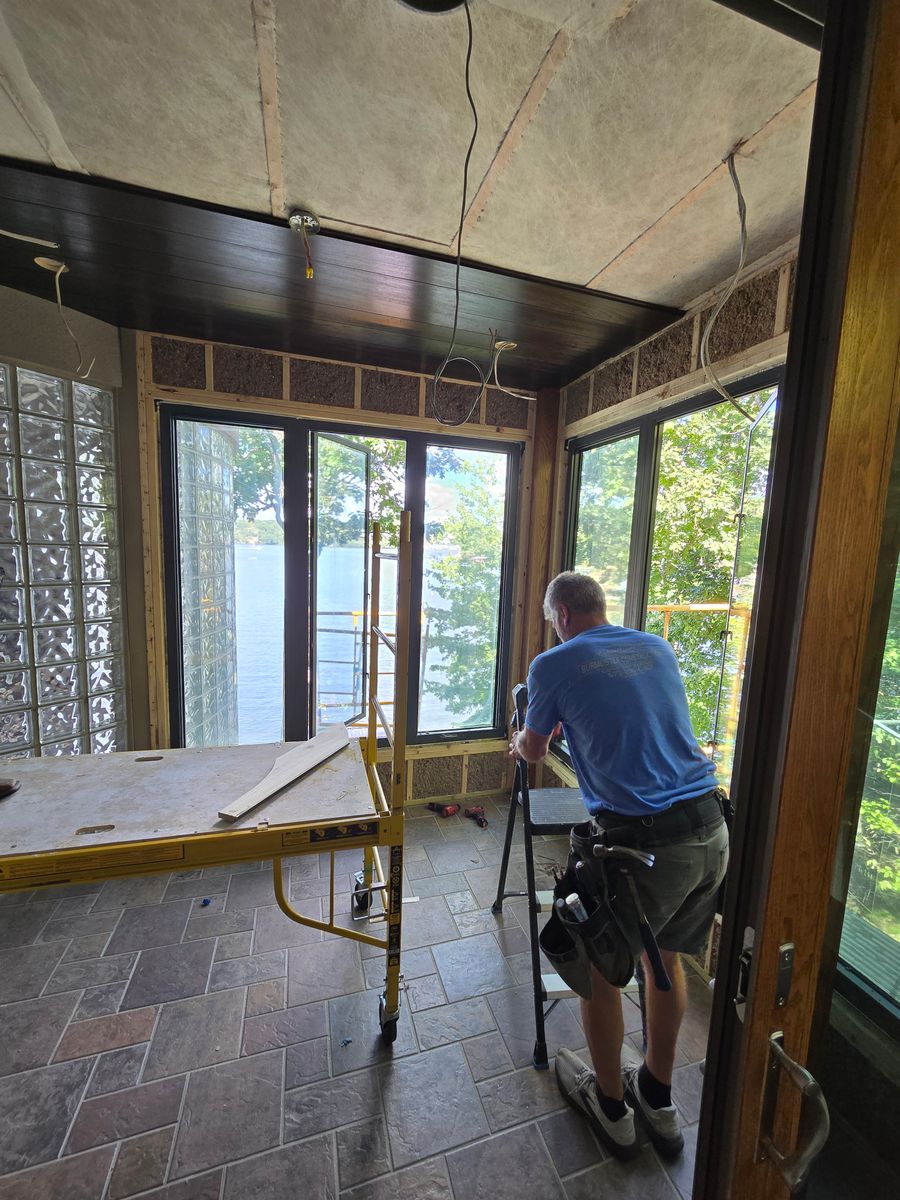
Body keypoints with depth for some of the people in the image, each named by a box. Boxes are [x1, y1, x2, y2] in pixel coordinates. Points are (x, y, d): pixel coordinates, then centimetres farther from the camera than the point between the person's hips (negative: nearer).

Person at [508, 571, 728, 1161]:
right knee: (667, 957, 28)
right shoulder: (659, 648, 10)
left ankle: (611, 1107, 42)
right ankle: (659, 1101, 48)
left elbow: (533, 752, 8)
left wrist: (520, 742, 32)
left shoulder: (553, 665, -6)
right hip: (713, 830, 6)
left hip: (644, 843, -6)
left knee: (600, 968, 21)